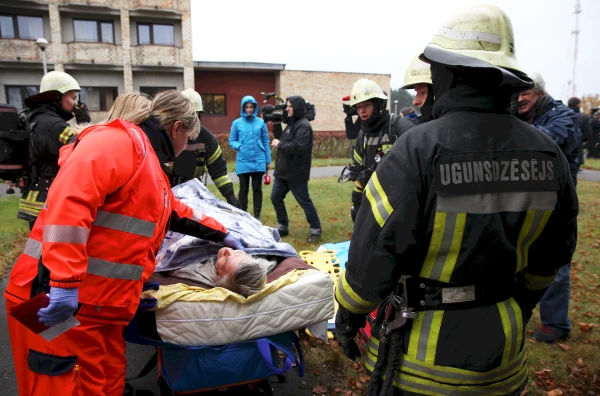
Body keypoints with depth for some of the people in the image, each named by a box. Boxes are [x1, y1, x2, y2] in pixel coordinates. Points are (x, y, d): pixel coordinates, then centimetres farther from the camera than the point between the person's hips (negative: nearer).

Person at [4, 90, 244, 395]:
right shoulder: (118, 142, -15)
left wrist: (221, 235, 34)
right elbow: (68, 201, -28)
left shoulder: (148, 162, 19)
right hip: (61, 303, -10)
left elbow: (176, 212, 32)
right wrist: (63, 283, -32)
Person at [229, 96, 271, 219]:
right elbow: (231, 141, 8)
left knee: (257, 189, 7)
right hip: (243, 161, 0)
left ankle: (257, 216, 18)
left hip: (259, 161, 1)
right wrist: (239, 146, -13)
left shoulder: (261, 122, 3)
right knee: (243, 189, 8)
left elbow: (266, 142, 7)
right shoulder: (237, 123, 1)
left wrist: (268, 160, 6)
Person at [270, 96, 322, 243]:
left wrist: (279, 144, -18)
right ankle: (283, 227, 28)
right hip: (283, 172, 10)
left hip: (296, 174, -10)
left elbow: (298, 147, -29)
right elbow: (282, 139, 16)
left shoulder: (303, 126, -17)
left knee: (305, 202, 0)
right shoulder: (292, 124, 14)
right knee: (276, 198, 14)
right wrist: (275, 126, 4)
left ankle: (316, 230, 15)